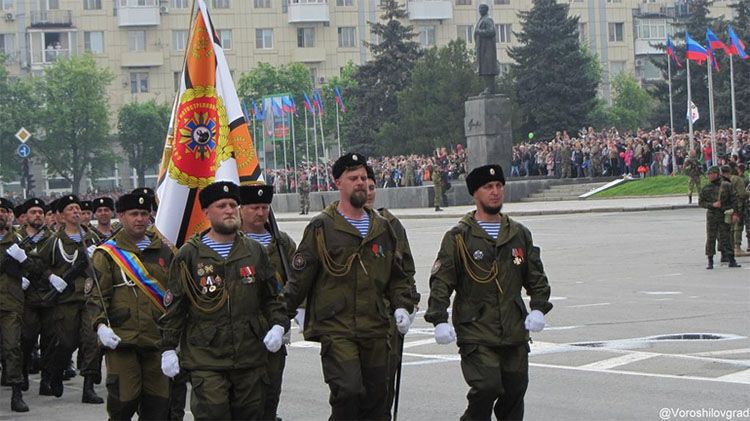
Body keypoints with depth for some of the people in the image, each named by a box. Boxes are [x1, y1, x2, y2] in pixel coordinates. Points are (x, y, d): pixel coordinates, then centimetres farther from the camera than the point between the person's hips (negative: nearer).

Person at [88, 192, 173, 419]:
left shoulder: (164, 251, 13)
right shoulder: (108, 253, 2)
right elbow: (97, 296, -2)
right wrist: (100, 325, -18)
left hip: (157, 341, 4)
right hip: (122, 341, -4)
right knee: (123, 403, -6)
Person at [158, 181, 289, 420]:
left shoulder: (255, 252, 12)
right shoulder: (189, 255, 1)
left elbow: (270, 297, 18)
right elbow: (174, 307, 3)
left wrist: (278, 325, 0)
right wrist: (168, 348, -1)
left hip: (251, 357, 4)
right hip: (205, 359, -4)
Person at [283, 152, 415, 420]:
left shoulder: (382, 228, 13)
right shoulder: (322, 228, -3)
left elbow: (396, 276, 22)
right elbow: (300, 275, 1)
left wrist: (402, 306, 9)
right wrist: (288, 311, 3)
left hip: (375, 328, 5)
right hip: (335, 329, -5)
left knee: (376, 397, 9)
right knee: (348, 391, -20)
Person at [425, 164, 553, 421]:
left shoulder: (519, 234, 13)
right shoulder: (458, 237, -1)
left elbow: (536, 276, 18)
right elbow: (440, 282, -4)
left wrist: (538, 308, 2)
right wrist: (439, 320, -14)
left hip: (515, 332, 5)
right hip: (476, 332, -5)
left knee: (515, 389, 6)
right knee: (487, 387, -17)